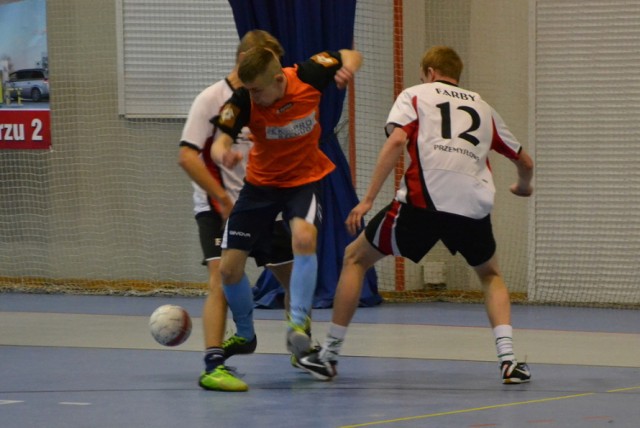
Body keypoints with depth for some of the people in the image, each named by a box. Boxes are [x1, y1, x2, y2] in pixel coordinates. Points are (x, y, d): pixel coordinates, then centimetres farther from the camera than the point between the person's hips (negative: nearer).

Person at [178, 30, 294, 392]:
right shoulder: (212, 99, -10)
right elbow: (188, 157, -16)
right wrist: (225, 200, -18)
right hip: (218, 208, -6)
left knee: (295, 277, 12)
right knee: (223, 277, -21)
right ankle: (213, 366, -26)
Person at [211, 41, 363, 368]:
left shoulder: (309, 75, -21)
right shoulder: (243, 101, -23)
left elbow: (351, 56, -3)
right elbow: (220, 142, -32)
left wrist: (348, 68, -26)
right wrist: (223, 154, -56)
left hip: (304, 178, -1)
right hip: (261, 182, 1)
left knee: (304, 237, -33)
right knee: (229, 267, -1)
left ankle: (299, 323, -23)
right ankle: (245, 333, 27)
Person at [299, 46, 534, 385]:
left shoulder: (415, 95, 16)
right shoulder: (482, 108, 26)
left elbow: (396, 141, -4)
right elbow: (524, 161, 31)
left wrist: (368, 199, -6)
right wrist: (523, 187, 55)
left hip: (424, 200, -3)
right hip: (474, 205, 3)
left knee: (355, 258, 18)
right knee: (490, 275, 30)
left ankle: (329, 355, 15)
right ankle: (507, 359, 9)